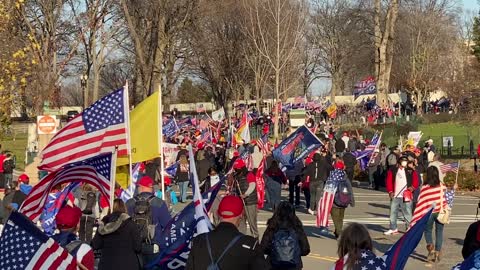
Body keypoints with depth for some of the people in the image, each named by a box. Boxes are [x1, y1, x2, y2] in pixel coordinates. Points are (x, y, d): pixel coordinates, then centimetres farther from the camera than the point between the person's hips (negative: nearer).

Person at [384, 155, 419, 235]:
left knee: (407, 213, -3)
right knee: (393, 212, 9)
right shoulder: (392, 171, 7)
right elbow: (389, 181, 5)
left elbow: (416, 181, 3)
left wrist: (413, 187, -16)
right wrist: (390, 191, -6)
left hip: (406, 196, -2)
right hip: (395, 196, 2)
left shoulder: (411, 171, 5)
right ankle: (393, 228, 20)